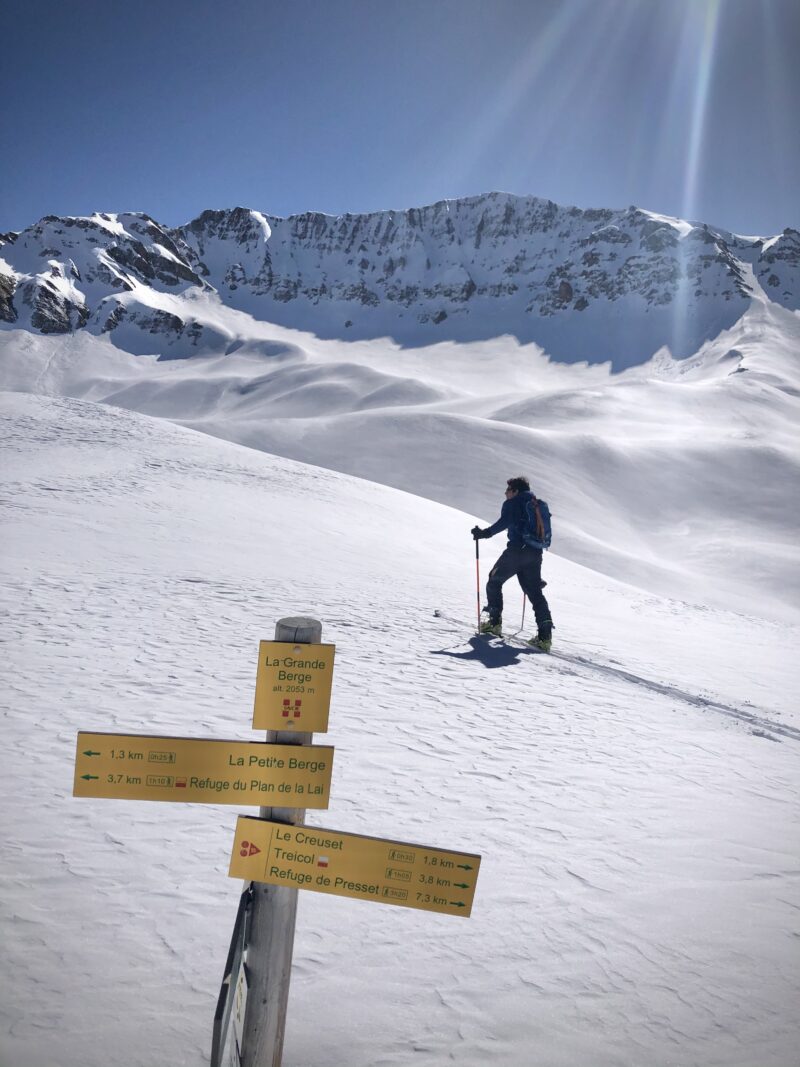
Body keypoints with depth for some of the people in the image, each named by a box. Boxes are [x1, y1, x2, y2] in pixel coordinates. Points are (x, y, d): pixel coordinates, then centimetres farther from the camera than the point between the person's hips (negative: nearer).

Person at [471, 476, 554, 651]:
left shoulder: (512, 504, 0)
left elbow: (505, 522, -18)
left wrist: (485, 533, -16)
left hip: (516, 551, -6)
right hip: (535, 553, 6)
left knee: (494, 581, 13)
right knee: (535, 592, 6)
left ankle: (495, 621, 10)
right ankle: (545, 635, -6)